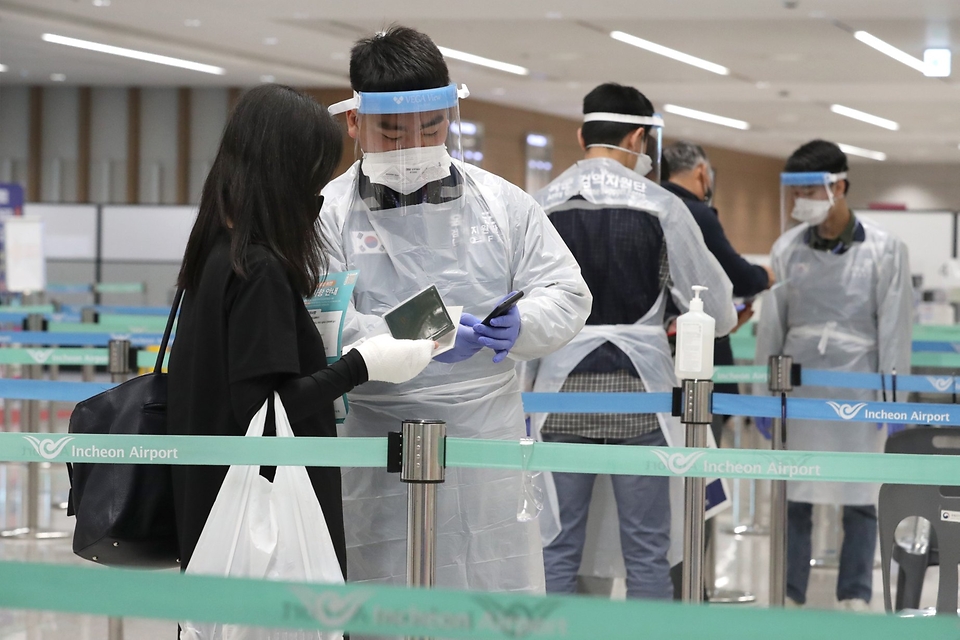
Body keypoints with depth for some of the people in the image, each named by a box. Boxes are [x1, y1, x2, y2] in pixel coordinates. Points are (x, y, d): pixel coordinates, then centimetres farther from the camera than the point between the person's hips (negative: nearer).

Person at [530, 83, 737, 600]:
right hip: (637, 385, -2)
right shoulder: (659, 206, -4)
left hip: (563, 387, 2)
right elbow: (717, 310, 1)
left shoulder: (540, 205, 1)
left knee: (559, 550, 6)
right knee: (646, 552, 4)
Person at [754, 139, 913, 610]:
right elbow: (771, 325, 7)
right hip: (799, 391, 2)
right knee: (793, 497, 5)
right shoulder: (786, 249, 2)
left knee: (859, 498, 5)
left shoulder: (884, 250, -3)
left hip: (858, 392, -2)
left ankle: (855, 597, 15)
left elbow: (894, 327, -3)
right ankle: (789, 596, 14)